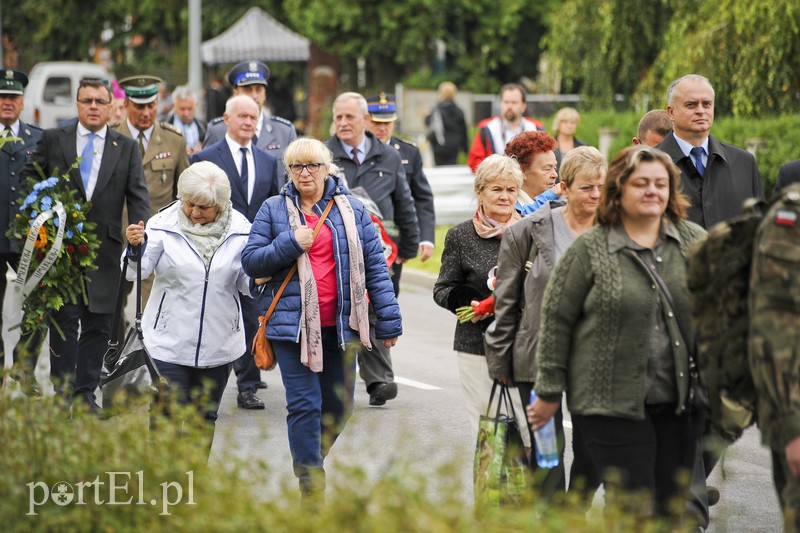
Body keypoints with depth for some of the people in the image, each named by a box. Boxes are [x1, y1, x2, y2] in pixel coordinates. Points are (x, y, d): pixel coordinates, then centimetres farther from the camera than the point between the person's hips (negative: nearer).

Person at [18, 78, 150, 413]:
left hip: (105, 248, 2)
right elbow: (29, 179, 12)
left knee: (98, 323, 3)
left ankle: (86, 393, 11)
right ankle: (63, 392, 0)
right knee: (65, 319, -4)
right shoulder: (53, 140, 7)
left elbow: (138, 194, 3)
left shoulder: (126, 148, 10)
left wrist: (140, 228, -15)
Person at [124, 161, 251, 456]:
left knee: (206, 416, 13)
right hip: (169, 341, -3)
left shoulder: (239, 229, -1)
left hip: (219, 342, 3)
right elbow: (136, 272, -12)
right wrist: (136, 248, -32)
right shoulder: (164, 224, -7)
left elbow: (246, 282, 8)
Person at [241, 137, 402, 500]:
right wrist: (289, 244, -13)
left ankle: (311, 461, 32)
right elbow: (250, 262, 2)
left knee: (339, 406, 9)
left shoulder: (352, 210, 7)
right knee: (304, 405, -8)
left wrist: (388, 319, 2)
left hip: (340, 324, 3)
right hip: (293, 321, -2)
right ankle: (311, 486, -5)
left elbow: (375, 265, 6)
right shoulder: (274, 210, 4)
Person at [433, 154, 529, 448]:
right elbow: (442, 289, 10)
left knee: (531, 428, -9)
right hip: (476, 346, 0)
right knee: (482, 430, 1)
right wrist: (465, 302, -10)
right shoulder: (460, 236, 5)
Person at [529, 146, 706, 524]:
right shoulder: (589, 250, -3)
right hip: (612, 404, -4)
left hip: (677, 403, 4)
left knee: (670, 507, 8)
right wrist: (549, 393, 0)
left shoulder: (695, 242, 8)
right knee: (634, 508, -9)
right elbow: (556, 320, 0)